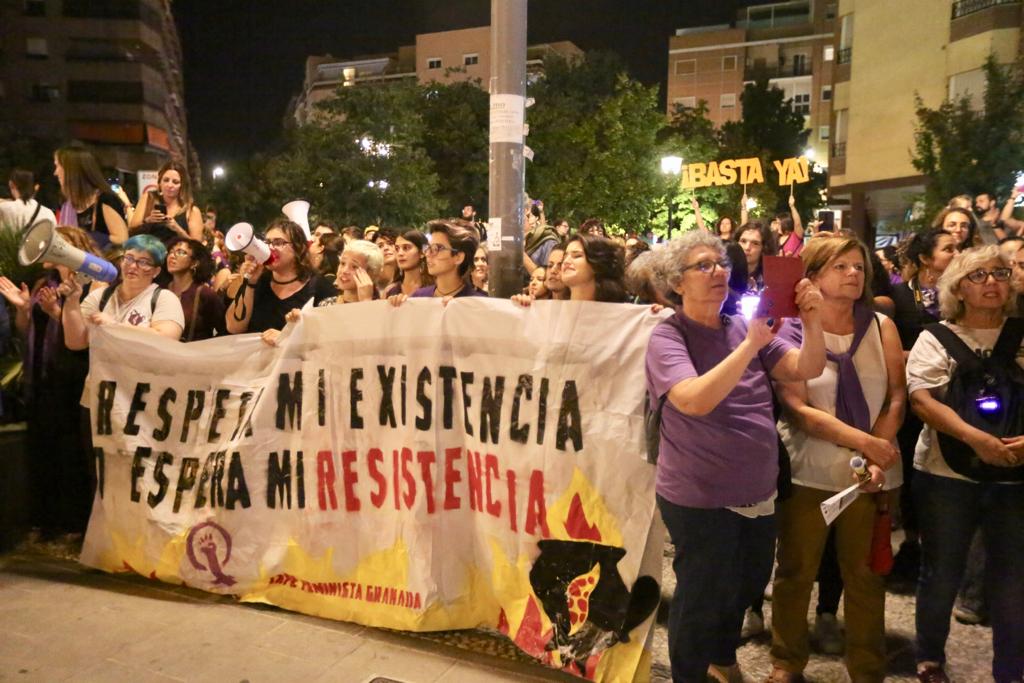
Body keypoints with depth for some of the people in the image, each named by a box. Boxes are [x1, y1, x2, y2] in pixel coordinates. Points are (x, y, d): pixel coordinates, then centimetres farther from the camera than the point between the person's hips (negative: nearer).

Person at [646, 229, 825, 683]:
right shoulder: (667, 336, -14)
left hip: (758, 493, 7)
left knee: (746, 588, 25)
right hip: (700, 499, -6)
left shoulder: (742, 326, 3)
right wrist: (751, 345, -34)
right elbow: (695, 400, -31)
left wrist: (812, 321, -23)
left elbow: (807, 369, -5)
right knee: (700, 601, 10)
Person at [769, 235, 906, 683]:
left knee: (866, 577, 12)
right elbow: (796, 409, -13)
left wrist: (879, 456, -13)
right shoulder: (790, 330, -5)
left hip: (870, 474, 3)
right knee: (795, 573, 9)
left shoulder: (881, 327, 5)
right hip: (808, 474, -2)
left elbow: (897, 396, 0)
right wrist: (864, 441, -21)